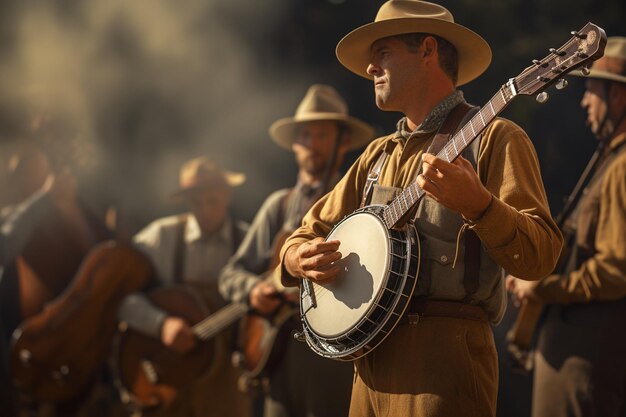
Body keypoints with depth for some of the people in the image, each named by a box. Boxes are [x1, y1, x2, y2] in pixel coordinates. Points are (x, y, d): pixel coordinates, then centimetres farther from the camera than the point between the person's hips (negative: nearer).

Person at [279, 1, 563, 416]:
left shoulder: (492, 138, -2)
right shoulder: (379, 154, 19)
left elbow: (540, 257, -12)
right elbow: (312, 229, 23)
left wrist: (476, 203, -28)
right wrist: (298, 258, 0)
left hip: (443, 352, -7)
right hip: (372, 356, 7)